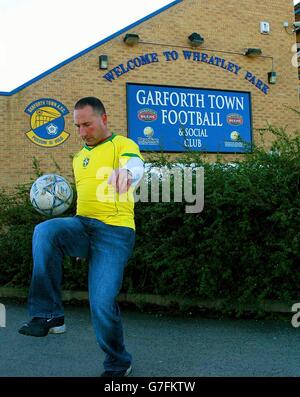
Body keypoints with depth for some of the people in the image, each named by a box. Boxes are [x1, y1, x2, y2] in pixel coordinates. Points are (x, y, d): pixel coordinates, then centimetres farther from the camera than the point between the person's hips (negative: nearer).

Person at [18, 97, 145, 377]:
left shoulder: (122, 144, 0)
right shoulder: (78, 158, 23)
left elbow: (137, 165, -23)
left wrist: (126, 171, -50)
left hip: (115, 230, -5)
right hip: (82, 225, 6)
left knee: (102, 302, -14)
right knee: (45, 231, -28)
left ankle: (117, 364, 14)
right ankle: (48, 315, -21)